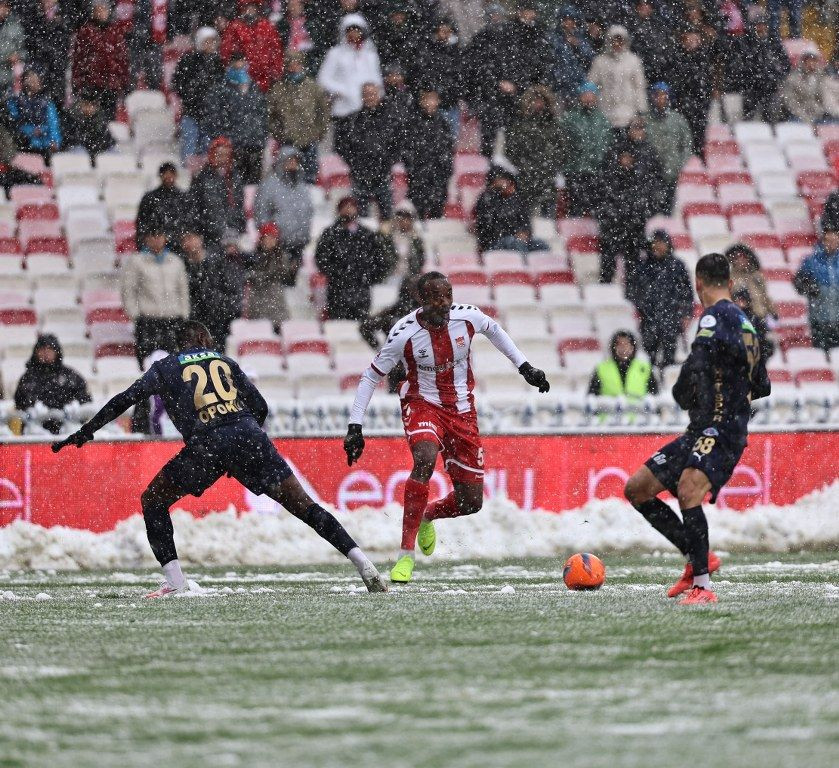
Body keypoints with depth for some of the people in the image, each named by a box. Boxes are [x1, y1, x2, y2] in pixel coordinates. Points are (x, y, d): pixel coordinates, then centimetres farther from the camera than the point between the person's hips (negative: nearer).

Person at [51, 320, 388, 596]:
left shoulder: (166, 367, 22)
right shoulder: (224, 361, 27)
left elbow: (125, 399, 13)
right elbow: (260, 407, 20)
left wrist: (84, 433, 17)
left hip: (206, 444, -2)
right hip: (248, 436, 2)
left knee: (152, 501, 16)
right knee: (302, 504, 6)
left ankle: (175, 581, 4)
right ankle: (362, 562, -3)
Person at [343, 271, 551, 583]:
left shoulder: (467, 317, -13)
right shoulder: (404, 334, -20)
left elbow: (494, 330, 13)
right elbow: (370, 377, -8)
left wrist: (524, 367, 12)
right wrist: (355, 426, -13)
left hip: (461, 410, 4)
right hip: (422, 404, -4)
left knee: (471, 502, 3)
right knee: (425, 459, -37)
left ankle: (427, 516, 40)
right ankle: (406, 555, -29)